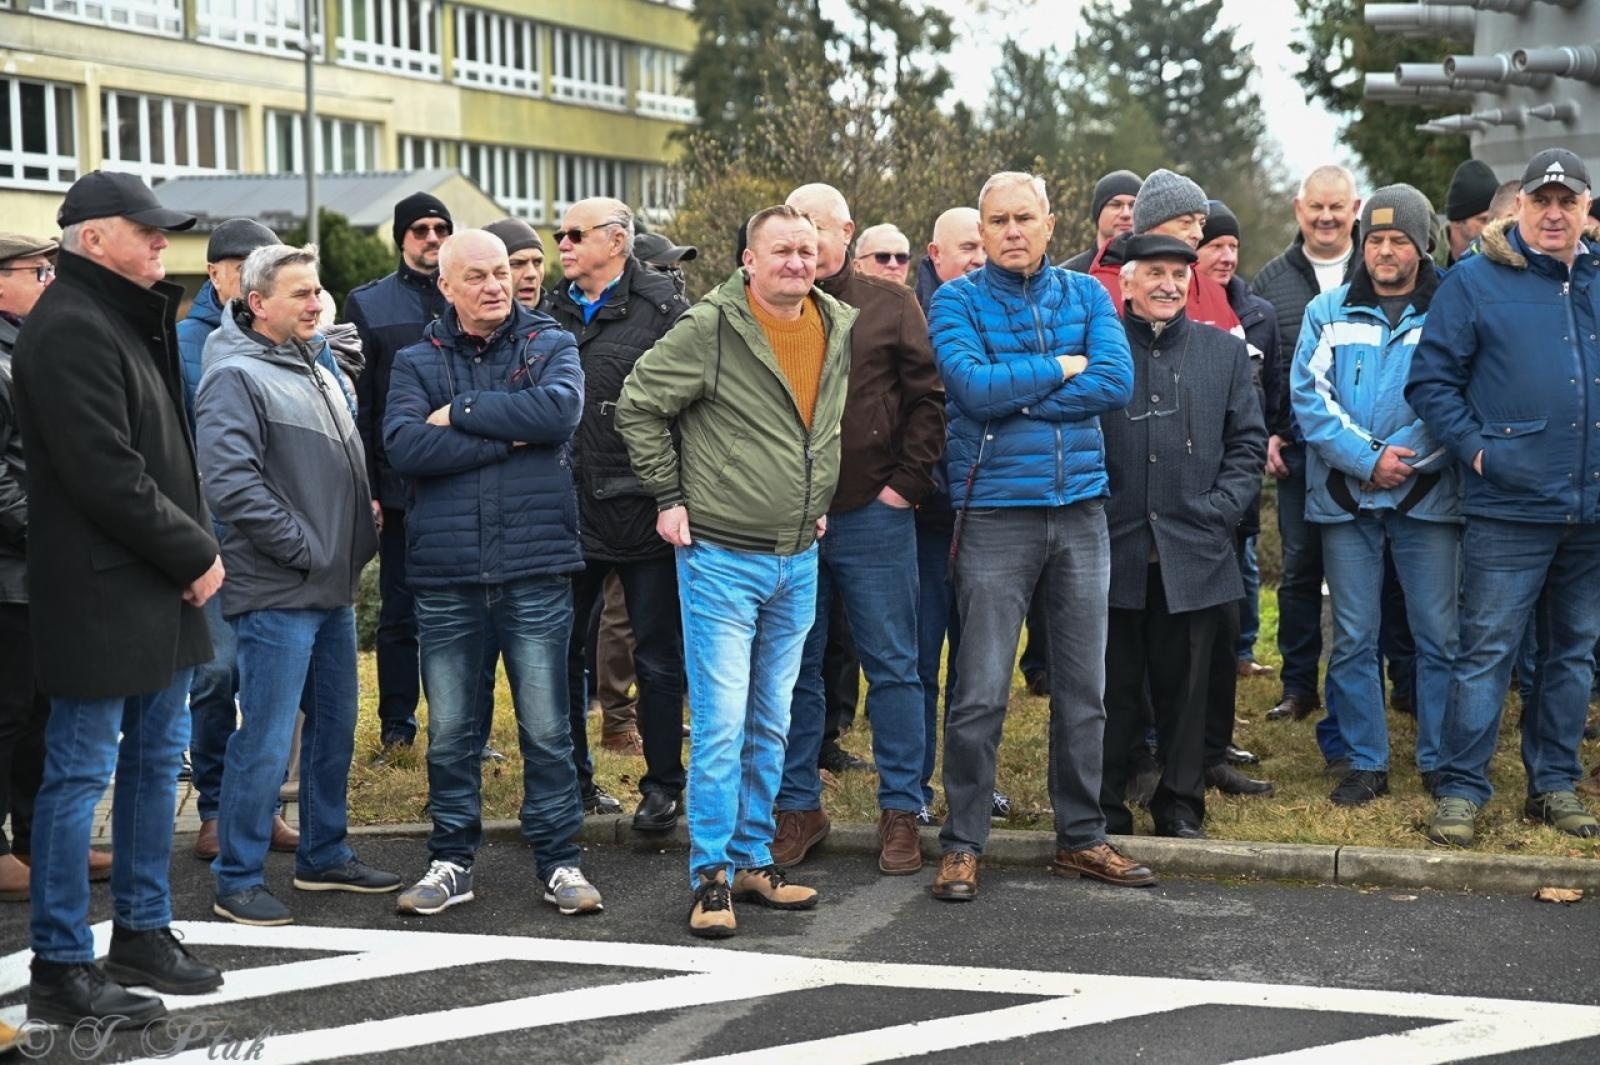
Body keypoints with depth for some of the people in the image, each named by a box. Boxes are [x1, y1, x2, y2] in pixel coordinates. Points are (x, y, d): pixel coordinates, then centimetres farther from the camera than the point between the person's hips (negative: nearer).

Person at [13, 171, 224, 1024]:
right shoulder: (69, 328, -16)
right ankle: (60, 968, 6)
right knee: (80, 776, -2)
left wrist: (192, 546, 4)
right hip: (101, 594, -10)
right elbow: (105, 475, -22)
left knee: (156, 760, 16)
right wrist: (194, 553, -13)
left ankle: (143, 931, 28)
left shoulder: (128, 319, 16)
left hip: (155, 590, 10)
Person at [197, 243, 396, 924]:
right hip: (276, 593, -9)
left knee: (334, 726, 16)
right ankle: (237, 880, 4)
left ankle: (325, 856, 29)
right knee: (266, 740, -5)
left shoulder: (315, 370, 16)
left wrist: (359, 540, 12)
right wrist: (303, 548, -18)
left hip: (333, 588, 9)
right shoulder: (236, 377, -13)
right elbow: (232, 483, -22)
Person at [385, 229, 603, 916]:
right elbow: (404, 447, -10)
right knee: (449, 732, 9)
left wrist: (461, 412, -10)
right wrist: (509, 436, -12)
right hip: (445, 575, 2)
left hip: (536, 570, -1)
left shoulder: (550, 344, 6)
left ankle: (559, 860, 14)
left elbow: (561, 410, -16)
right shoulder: (417, 362, 7)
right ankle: (451, 860, 22)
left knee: (546, 729, 3)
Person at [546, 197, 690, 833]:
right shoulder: (552, 313, 11)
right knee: (559, 647, 10)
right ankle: (571, 778, 24)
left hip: (643, 510, -5)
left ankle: (663, 786, 16)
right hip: (569, 511, 5)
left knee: (658, 656, 5)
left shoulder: (662, 310, -6)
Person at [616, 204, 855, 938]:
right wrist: (669, 497, -6)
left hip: (798, 561, 6)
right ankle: (711, 876, 2)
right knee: (720, 723, -6)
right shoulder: (710, 329, -13)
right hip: (722, 558, -6)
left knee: (771, 724, 13)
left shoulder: (842, 330, 5)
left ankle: (754, 861, 23)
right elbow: (638, 404, -6)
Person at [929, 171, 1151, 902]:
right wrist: (1061, 367, -7)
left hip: (1081, 511, 4)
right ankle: (962, 845, 6)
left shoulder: (1086, 294, 8)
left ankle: (1080, 837, 21)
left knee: (1084, 690, 10)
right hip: (995, 516, -3)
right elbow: (973, 387, -17)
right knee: (981, 694, -4)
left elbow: (1117, 383, -7)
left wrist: (1015, 397, -12)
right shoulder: (957, 300, 0)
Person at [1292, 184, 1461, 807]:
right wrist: (1368, 459, -12)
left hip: (1427, 497, -1)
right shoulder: (1328, 312, 7)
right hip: (1345, 498, 1)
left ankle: (1441, 762, 12)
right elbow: (1309, 398, -1)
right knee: (1353, 638, 4)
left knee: (1440, 635, 1)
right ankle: (1366, 763, 13)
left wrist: (1405, 460, -12)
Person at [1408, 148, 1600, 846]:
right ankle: (1460, 790, 2)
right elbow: (1430, 381, -2)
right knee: (1487, 650, -5)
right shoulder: (1475, 283, -1)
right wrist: (1476, 447, -11)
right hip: (1509, 507, -5)